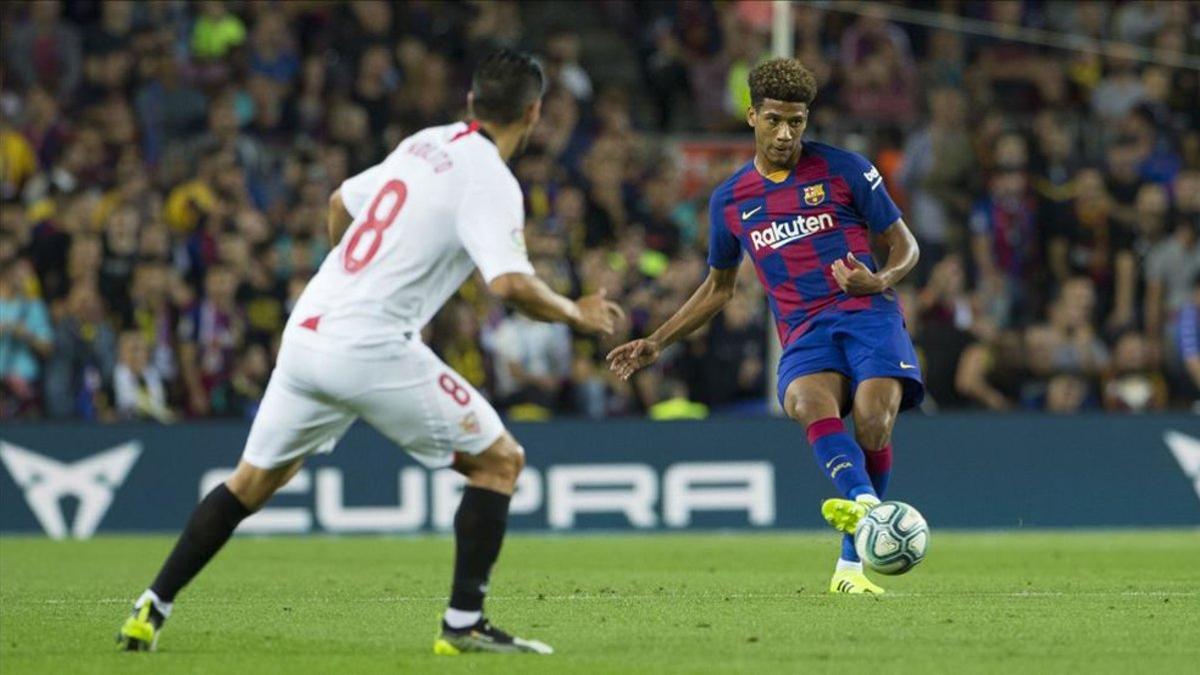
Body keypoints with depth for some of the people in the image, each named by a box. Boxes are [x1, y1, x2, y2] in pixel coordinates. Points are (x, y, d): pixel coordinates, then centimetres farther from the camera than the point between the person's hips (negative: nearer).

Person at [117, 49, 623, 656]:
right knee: (499, 461, 5)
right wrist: (575, 314, -3)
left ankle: (152, 610, 20)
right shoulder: (490, 182, -8)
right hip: (372, 349, -7)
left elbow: (341, 204, 29)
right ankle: (464, 623, -1)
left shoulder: (424, 144, 15)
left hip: (306, 332, 7)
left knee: (253, 481, 22)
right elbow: (511, 284, -21)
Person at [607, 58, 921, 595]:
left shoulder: (842, 169, 6)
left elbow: (904, 246, 10)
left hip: (867, 314, -2)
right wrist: (655, 344, 23)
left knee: (873, 418, -27)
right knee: (808, 401, -34)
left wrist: (880, 280, -13)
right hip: (804, 333, 2)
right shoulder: (730, 200, 15)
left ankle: (851, 564, -14)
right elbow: (719, 288, 29)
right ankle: (865, 504, -58)